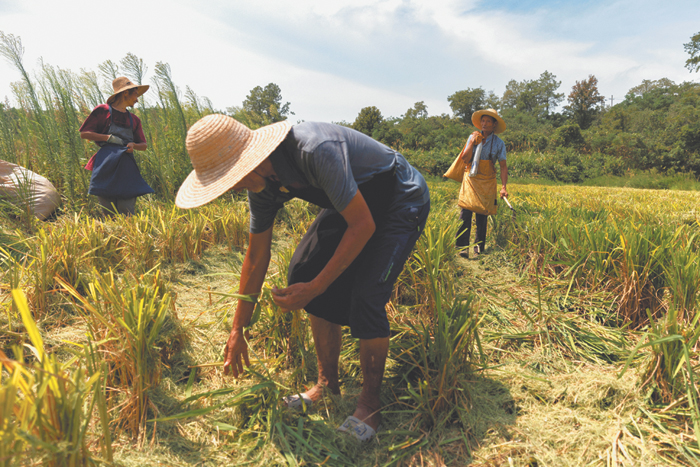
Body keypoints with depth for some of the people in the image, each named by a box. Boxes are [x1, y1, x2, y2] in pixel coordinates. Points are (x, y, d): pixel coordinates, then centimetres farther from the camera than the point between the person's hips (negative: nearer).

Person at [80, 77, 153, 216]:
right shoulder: (102, 110, 6)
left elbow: (144, 146, 20)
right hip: (106, 164, -3)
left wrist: (133, 145, -2)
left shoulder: (133, 119, 19)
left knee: (127, 212, -5)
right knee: (109, 213, -4)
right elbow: (84, 133, 3)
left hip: (126, 166, 4)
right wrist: (109, 138, -9)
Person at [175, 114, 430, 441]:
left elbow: (363, 225, -30)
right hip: (354, 202, 8)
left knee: (365, 294, -23)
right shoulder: (262, 185, -10)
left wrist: (314, 288, -28)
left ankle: (370, 404, -1)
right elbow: (256, 257, 0)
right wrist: (237, 331, 6)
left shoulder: (315, 150, -37)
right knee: (302, 271, -5)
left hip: (402, 200, -7)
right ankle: (328, 383, 10)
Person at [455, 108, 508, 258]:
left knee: (482, 216, 2)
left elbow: (503, 166, 1)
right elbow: (465, 159, -1)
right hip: (471, 179, 0)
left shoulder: (499, 143, 2)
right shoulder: (473, 137, 5)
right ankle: (462, 247, -13)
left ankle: (479, 249, 11)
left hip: (487, 182, 0)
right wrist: (472, 142, -12)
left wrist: (503, 187, -9)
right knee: (465, 213, -13)